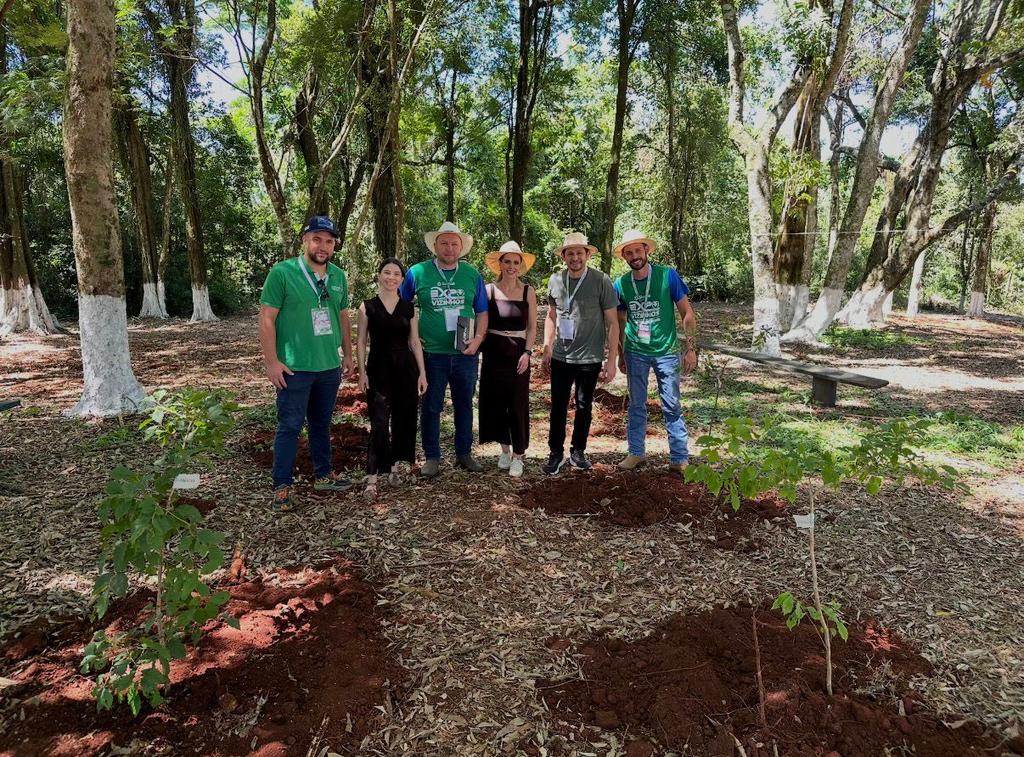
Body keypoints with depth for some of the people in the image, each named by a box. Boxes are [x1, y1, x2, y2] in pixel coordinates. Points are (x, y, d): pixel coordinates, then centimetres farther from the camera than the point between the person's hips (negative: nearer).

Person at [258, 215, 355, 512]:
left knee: (322, 424, 18)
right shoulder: (282, 273, -11)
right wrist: (272, 362, -15)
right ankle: (282, 487, 13)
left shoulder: (339, 276, 6)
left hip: (330, 366, 6)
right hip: (294, 367, -5)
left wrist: (348, 354, 14)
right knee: (289, 426, 1)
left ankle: (323, 475, 32)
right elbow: (267, 319, -12)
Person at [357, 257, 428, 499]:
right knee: (379, 422, -9)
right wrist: (362, 372, -5)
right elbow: (361, 342, 2)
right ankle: (372, 476, -6)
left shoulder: (409, 308, 6)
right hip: (378, 369, -3)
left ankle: (400, 462, 28)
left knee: (404, 419, 9)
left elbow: (415, 342, 8)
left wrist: (422, 372, 4)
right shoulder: (367, 307, 0)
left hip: (405, 369, 3)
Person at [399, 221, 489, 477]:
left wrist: (478, 338, -5)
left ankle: (464, 453, 26)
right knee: (431, 407, 5)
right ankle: (432, 457, 18)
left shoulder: (472, 275, 6)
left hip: (465, 353, 2)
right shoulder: (418, 272, -1)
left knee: (465, 405, 12)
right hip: (432, 353, -2)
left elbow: (482, 312, 10)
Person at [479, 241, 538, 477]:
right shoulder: (489, 290, 1)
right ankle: (505, 448, 24)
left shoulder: (528, 292, 2)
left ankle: (518, 455, 10)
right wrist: (478, 346, -7)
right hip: (494, 353, 1)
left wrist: (527, 353, -6)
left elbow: (532, 327, 3)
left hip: (518, 353, -1)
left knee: (518, 404, 0)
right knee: (496, 402, 6)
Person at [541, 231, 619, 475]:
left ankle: (578, 451, 26)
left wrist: (611, 360, -10)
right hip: (560, 355, 2)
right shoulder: (555, 280, 1)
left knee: (584, 406, 10)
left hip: (590, 357, -2)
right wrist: (547, 348, 8)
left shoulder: (601, 281, -9)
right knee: (558, 406, 6)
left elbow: (612, 323, -7)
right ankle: (556, 453, 19)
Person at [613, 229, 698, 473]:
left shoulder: (668, 276, -9)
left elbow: (687, 313, -4)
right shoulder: (621, 284, -1)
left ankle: (679, 459, 11)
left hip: (666, 351, -2)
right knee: (636, 405, 11)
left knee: (671, 406, 2)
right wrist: (620, 355, 14)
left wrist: (691, 348, -8)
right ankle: (636, 453, 25)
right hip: (635, 352, 3)